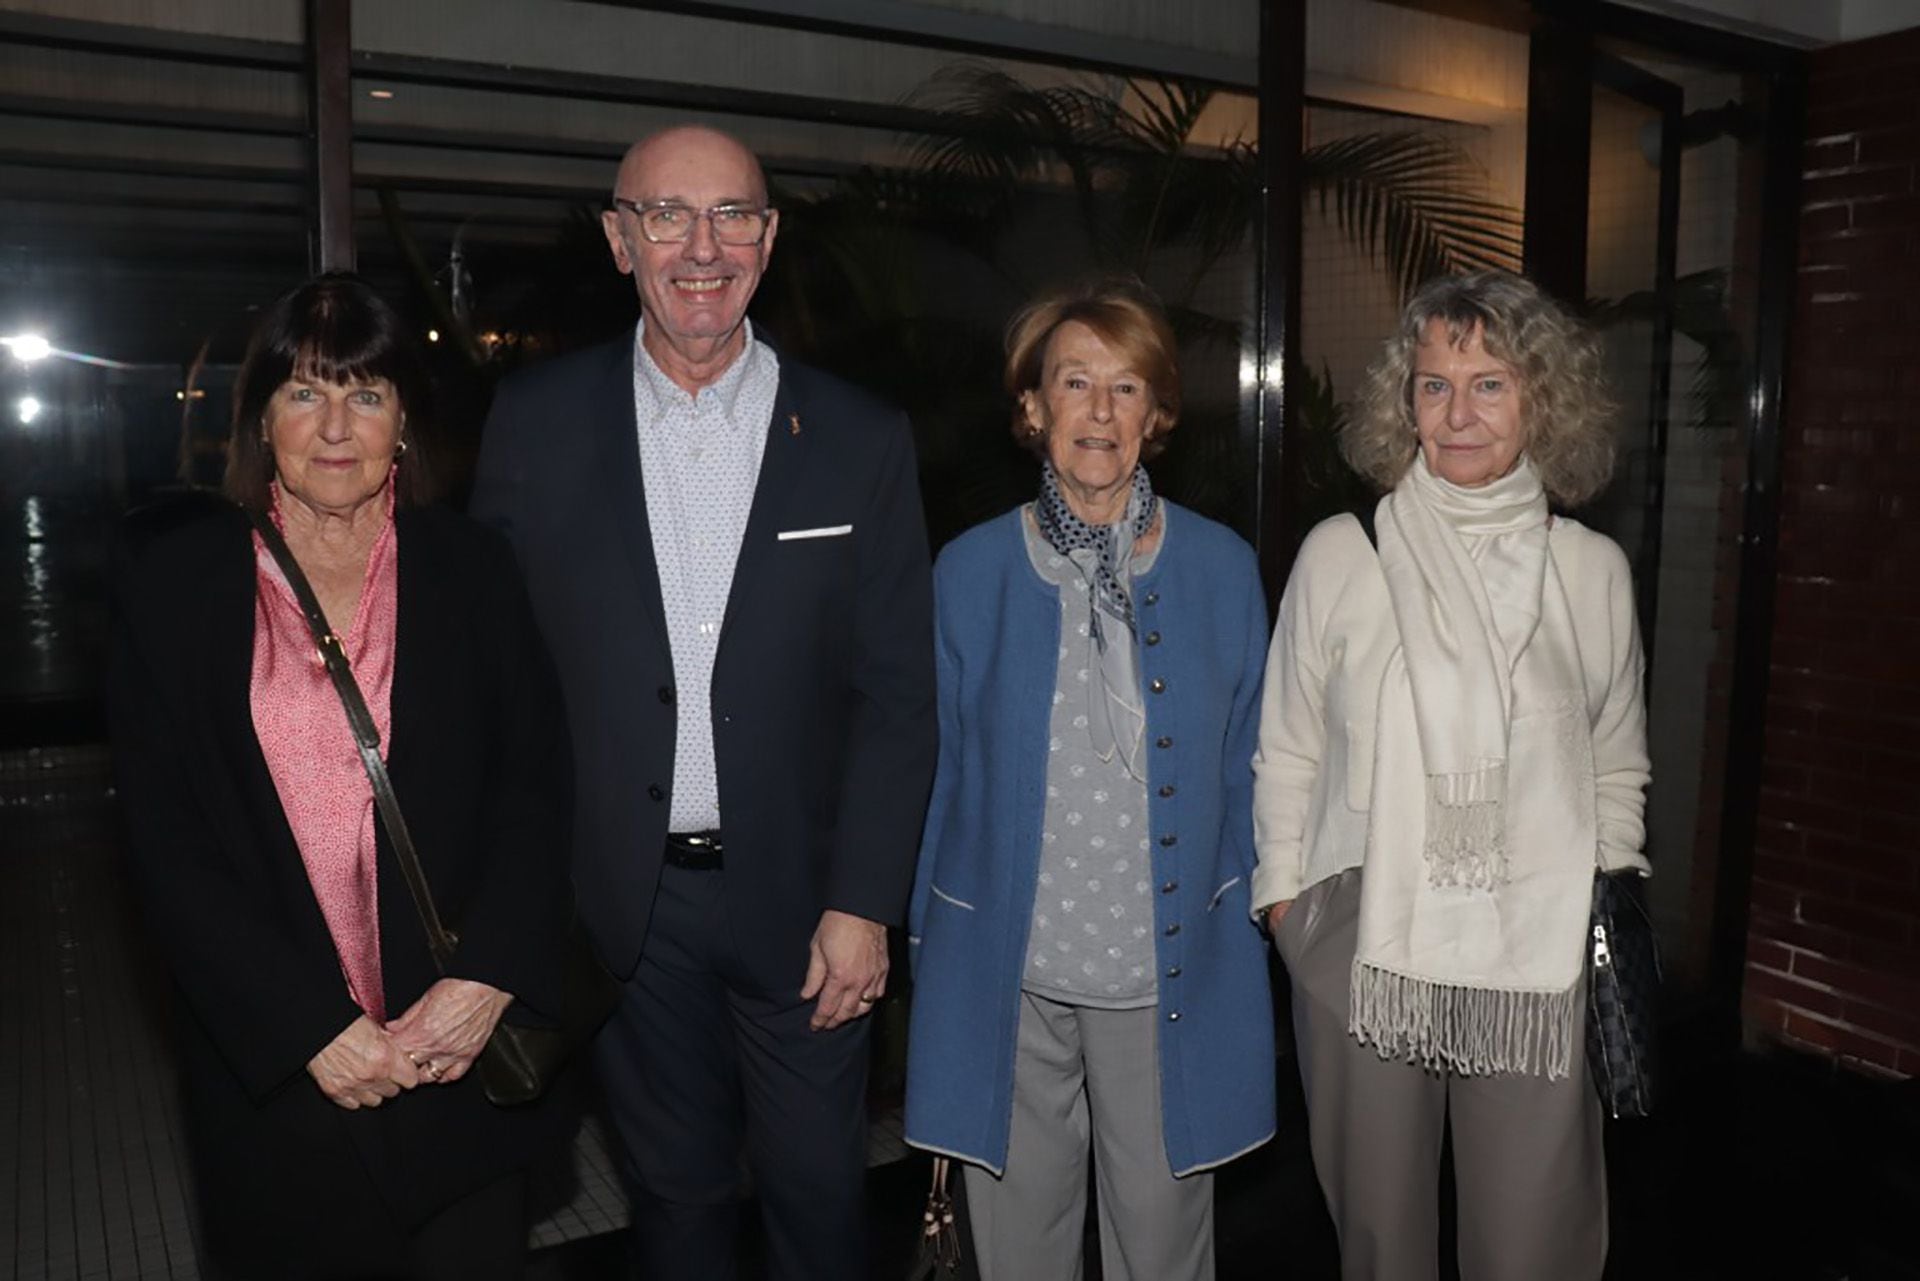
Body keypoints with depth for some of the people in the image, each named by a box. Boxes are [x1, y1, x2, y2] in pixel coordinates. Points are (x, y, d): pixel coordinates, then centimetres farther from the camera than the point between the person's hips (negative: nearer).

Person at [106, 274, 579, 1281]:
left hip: (463, 1048, 1)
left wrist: (487, 979, -14)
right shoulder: (170, 576, -1)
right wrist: (311, 1026, -12)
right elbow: (164, 838, -4)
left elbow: (536, 783, -1)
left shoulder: (473, 571, 1)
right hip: (269, 1066, 0)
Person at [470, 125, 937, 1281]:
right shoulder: (536, 421, -2)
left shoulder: (861, 438, -4)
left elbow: (897, 694, -4)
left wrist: (861, 904, -8)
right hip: (625, 899, 1)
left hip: (799, 896, 0)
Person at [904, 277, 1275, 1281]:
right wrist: (930, 951, 5)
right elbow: (941, 774, 4)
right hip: (1009, 974, 0)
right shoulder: (971, 571, -2)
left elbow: (1243, 769, 6)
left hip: (1170, 972, 0)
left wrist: (1245, 929, 4)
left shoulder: (1221, 568, 0)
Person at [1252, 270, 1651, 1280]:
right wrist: (1283, 908, 1)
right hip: (1363, 948, -1)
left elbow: (1619, 767, 14)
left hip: (1539, 955, 1)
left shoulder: (1594, 570, 4)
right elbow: (1287, 754, 4)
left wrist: (1607, 909, 6)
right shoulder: (1340, 554, -1)